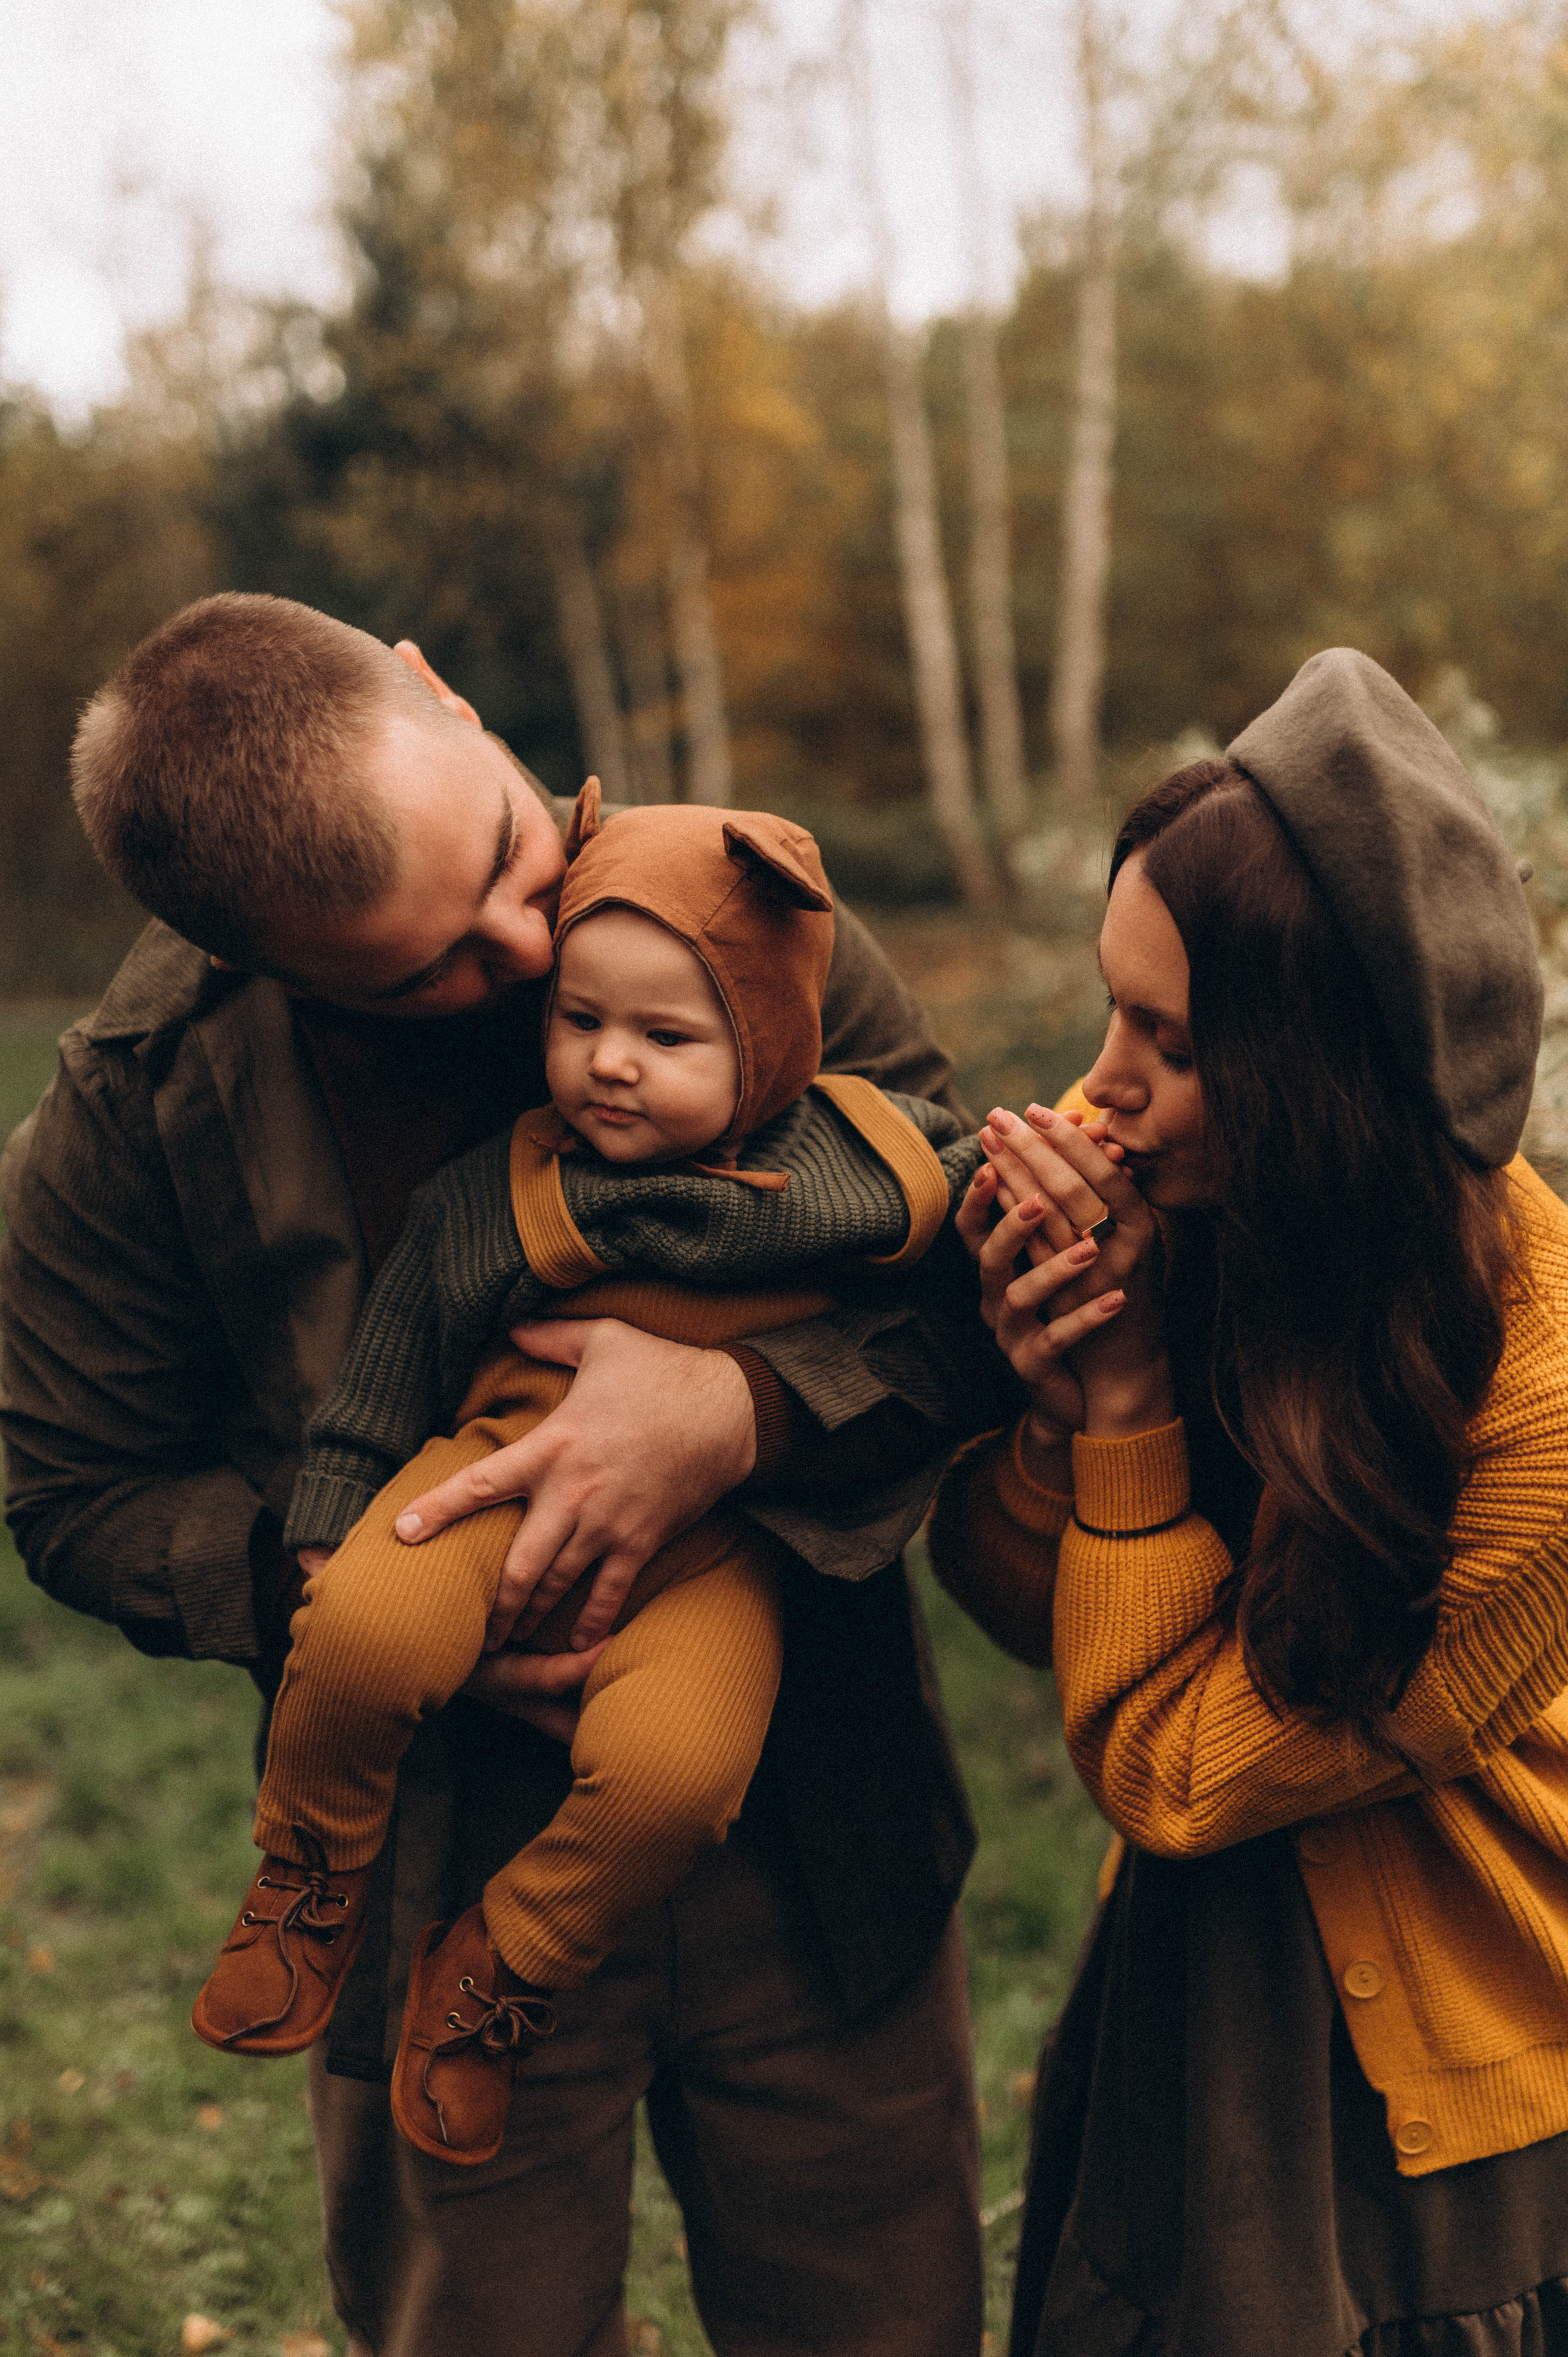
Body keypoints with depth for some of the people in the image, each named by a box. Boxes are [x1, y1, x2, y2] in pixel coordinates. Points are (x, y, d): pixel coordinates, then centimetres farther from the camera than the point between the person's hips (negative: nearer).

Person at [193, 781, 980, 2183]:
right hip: (507, 1475, 1)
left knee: (675, 1764, -29)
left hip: (710, 1548, 0)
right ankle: (310, 1887, 3)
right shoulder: (492, 1200, -3)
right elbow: (372, 1413, 5)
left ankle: (493, 1976, 2)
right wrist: (325, 1574, 0)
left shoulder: (862, 1159, -4)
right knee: (367, 1637, -30)